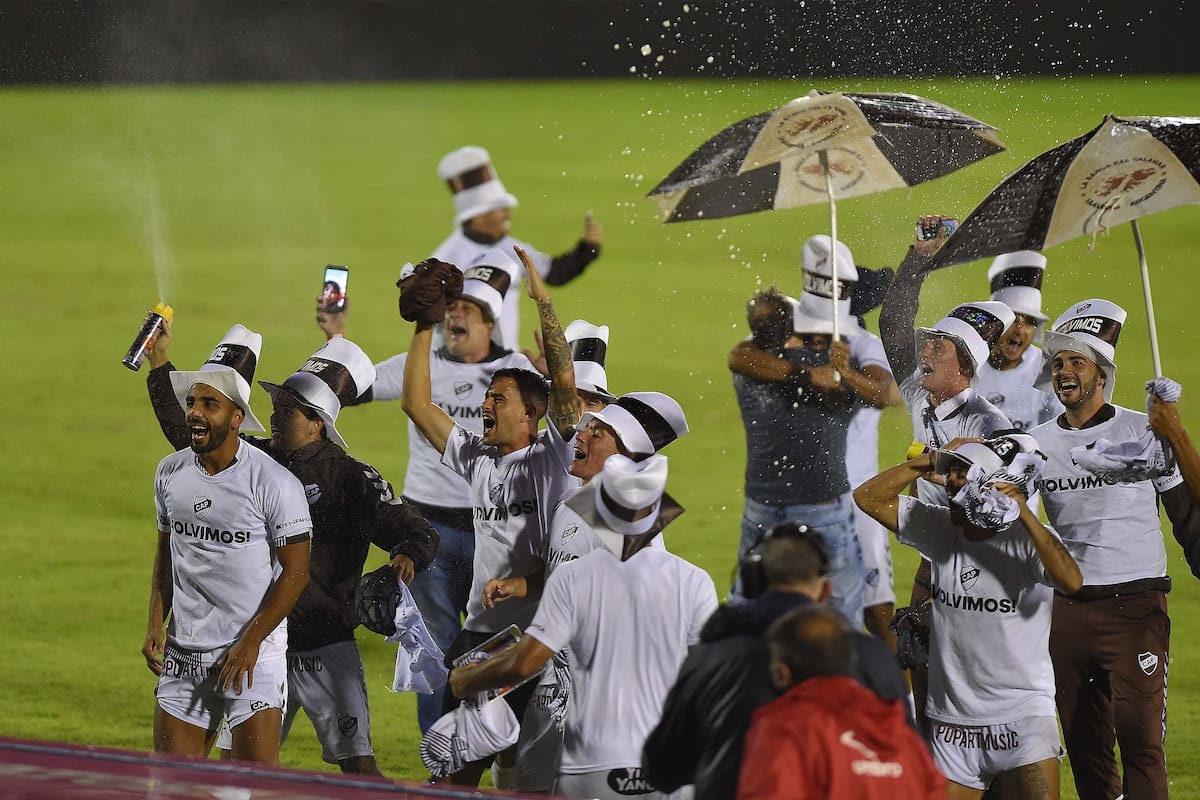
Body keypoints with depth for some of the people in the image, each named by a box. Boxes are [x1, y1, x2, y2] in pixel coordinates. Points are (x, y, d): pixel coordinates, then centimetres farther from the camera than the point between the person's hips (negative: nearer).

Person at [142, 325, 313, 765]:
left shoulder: (272, 482, -12)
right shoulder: (170, 473, 5)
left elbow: (295, 571, -9)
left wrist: (250, 643, -13)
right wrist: (156, 622, 5)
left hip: (253, 657, -5)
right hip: (183, 655, 5)